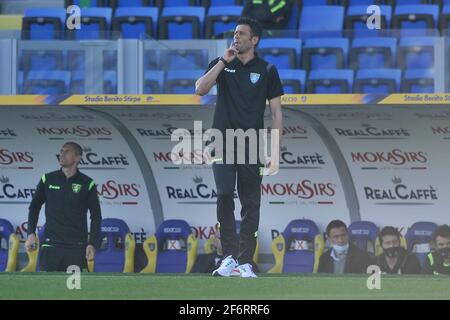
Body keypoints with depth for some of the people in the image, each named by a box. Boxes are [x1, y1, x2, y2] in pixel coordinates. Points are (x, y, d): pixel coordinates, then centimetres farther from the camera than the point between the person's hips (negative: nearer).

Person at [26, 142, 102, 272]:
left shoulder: (87, 184, 3)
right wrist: (31, 234, 4)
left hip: (77, 246, -1)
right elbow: (35, 207, 15)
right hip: (50, 245, 1)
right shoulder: (48, 179, 7)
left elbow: (96, 216, 5)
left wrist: (92, 244, -4)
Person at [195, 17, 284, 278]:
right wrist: (223, 61, -11)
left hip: (252, 145, 0)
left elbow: (277, 113, 3)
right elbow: (201, 89, -7)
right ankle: (229, 256, -10)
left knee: (251, 204, 1)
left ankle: (245, 261, 5)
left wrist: (275, 153, -5)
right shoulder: (222, 65, 9)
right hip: (224, 142, 1)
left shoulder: (267, 71, 4)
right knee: (225, 196, -12)